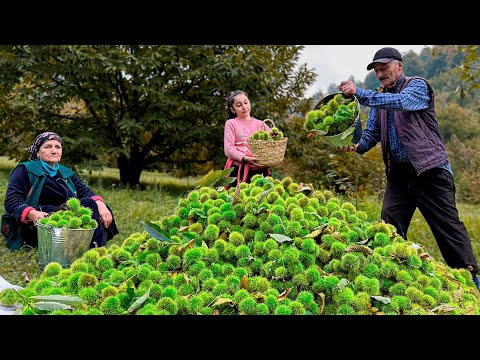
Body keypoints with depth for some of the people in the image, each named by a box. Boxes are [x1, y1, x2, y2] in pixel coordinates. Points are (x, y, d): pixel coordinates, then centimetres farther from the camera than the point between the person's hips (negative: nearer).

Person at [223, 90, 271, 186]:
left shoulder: (260, 124, 14)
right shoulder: (231, 123, 6)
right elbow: (228, 149, -4)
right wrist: (245, 158, -19)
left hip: (260, 170, 3)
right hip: (238, 170, -2)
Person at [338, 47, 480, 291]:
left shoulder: (417, 86, -3)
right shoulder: (379, 98, 16)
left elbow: (401, 101, -25)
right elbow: (371, 133, 12)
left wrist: (359, 93, -30)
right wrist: (357, 146, -11)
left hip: (429, 168, -6)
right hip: (398, 172, 6)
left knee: (448, 225, -3)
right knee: (390, 226, -1)